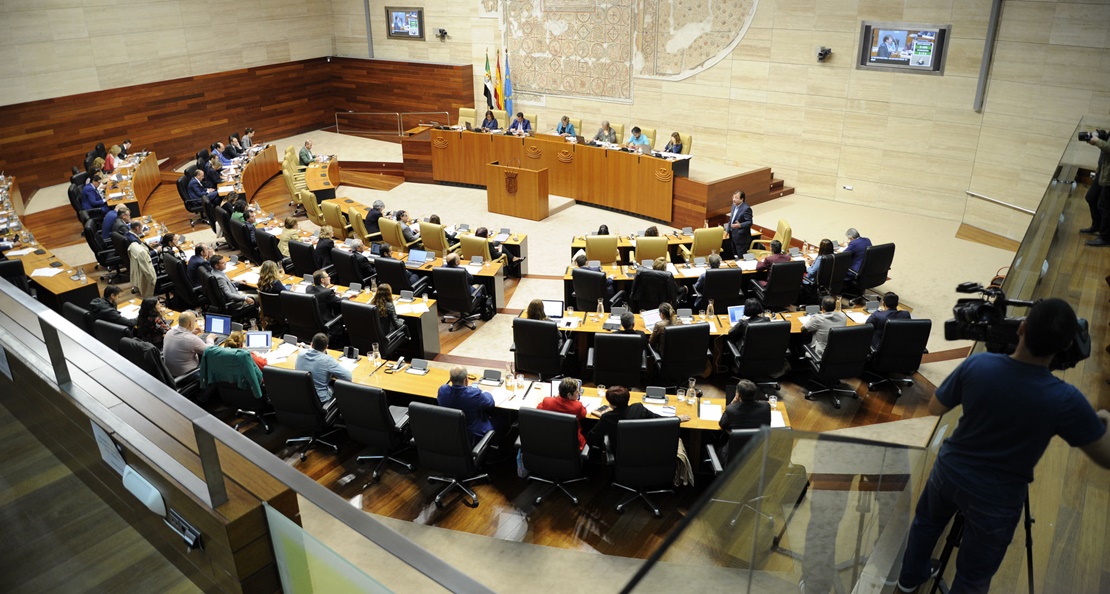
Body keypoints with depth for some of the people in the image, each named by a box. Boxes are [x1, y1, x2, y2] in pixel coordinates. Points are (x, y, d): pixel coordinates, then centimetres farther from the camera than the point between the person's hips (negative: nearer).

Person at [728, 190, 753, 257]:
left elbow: (749, 222, -21)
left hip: (741, 238, -8)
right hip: (733, 236, 9)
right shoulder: (734, 205, 6)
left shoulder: (746, 208, -21)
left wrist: (740, 225, -38)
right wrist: (728, 230, 16)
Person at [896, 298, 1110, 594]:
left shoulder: (977, 364, -21)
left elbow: (935, 407, -5)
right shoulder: (1066, 400, -27)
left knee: (926, 522, 33)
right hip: (997, 499, -3)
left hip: (949, 471, 3)